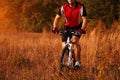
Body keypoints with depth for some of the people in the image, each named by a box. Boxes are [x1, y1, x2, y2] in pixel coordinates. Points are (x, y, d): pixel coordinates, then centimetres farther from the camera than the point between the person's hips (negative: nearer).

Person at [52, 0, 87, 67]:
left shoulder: (81, 7, -21)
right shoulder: (63, 7, -15)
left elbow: (85, 19, -24)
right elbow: (57, 18, -12)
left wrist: (82, 29, -40)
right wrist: (55, 28, -28)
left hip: (77, 27, -3)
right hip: (68, 27, 3)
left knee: (75, 39, -32)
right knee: (64, 46, -10)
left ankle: (78, 61, -25)